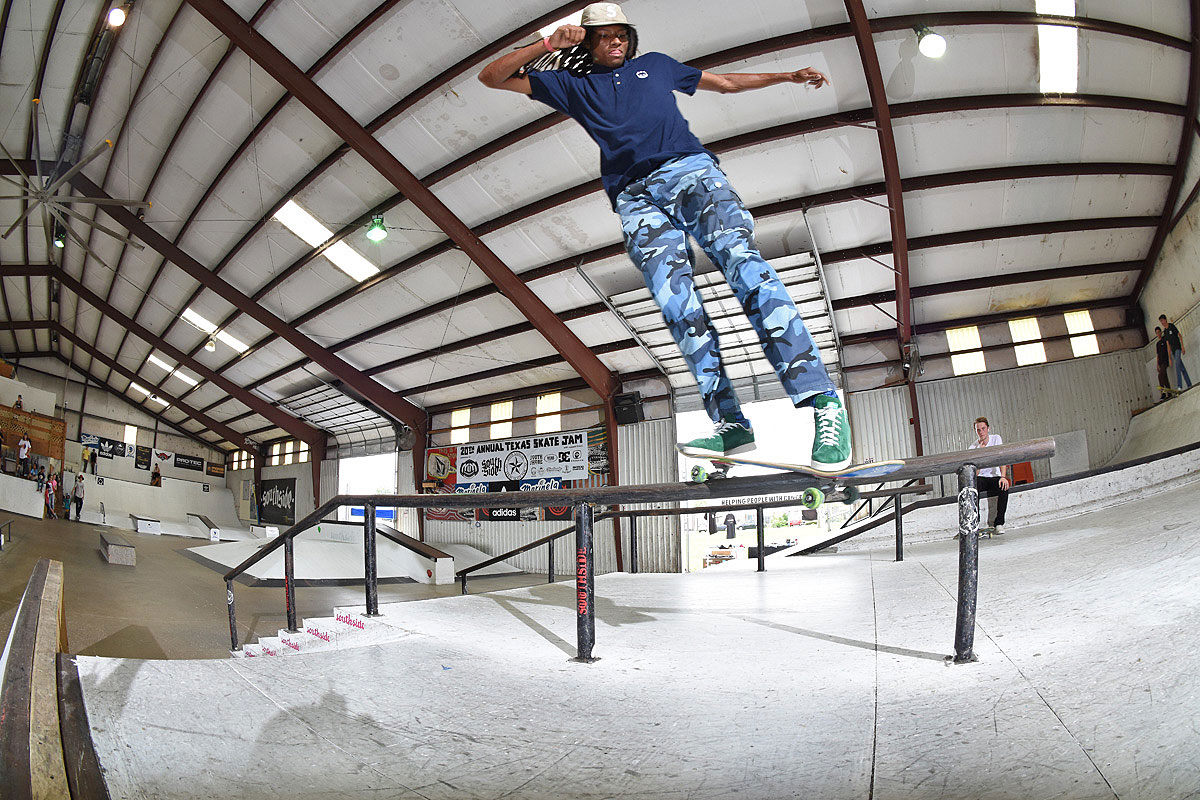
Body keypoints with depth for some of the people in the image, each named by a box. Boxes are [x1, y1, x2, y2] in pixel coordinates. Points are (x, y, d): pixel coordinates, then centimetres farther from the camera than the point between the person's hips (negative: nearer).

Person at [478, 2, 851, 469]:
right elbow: (492, 77, 27)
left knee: (741, 260, -25)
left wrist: (787, 76, 39)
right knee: (677, 304, -20)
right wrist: (548, 46, 13)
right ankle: (730, 424, -22)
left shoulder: (656, 64, 32)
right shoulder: (573, 84, 28)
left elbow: (725, 82, 42)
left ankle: (823, 402, -33)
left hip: (690, 169, 0)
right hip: (636, 198, 1)